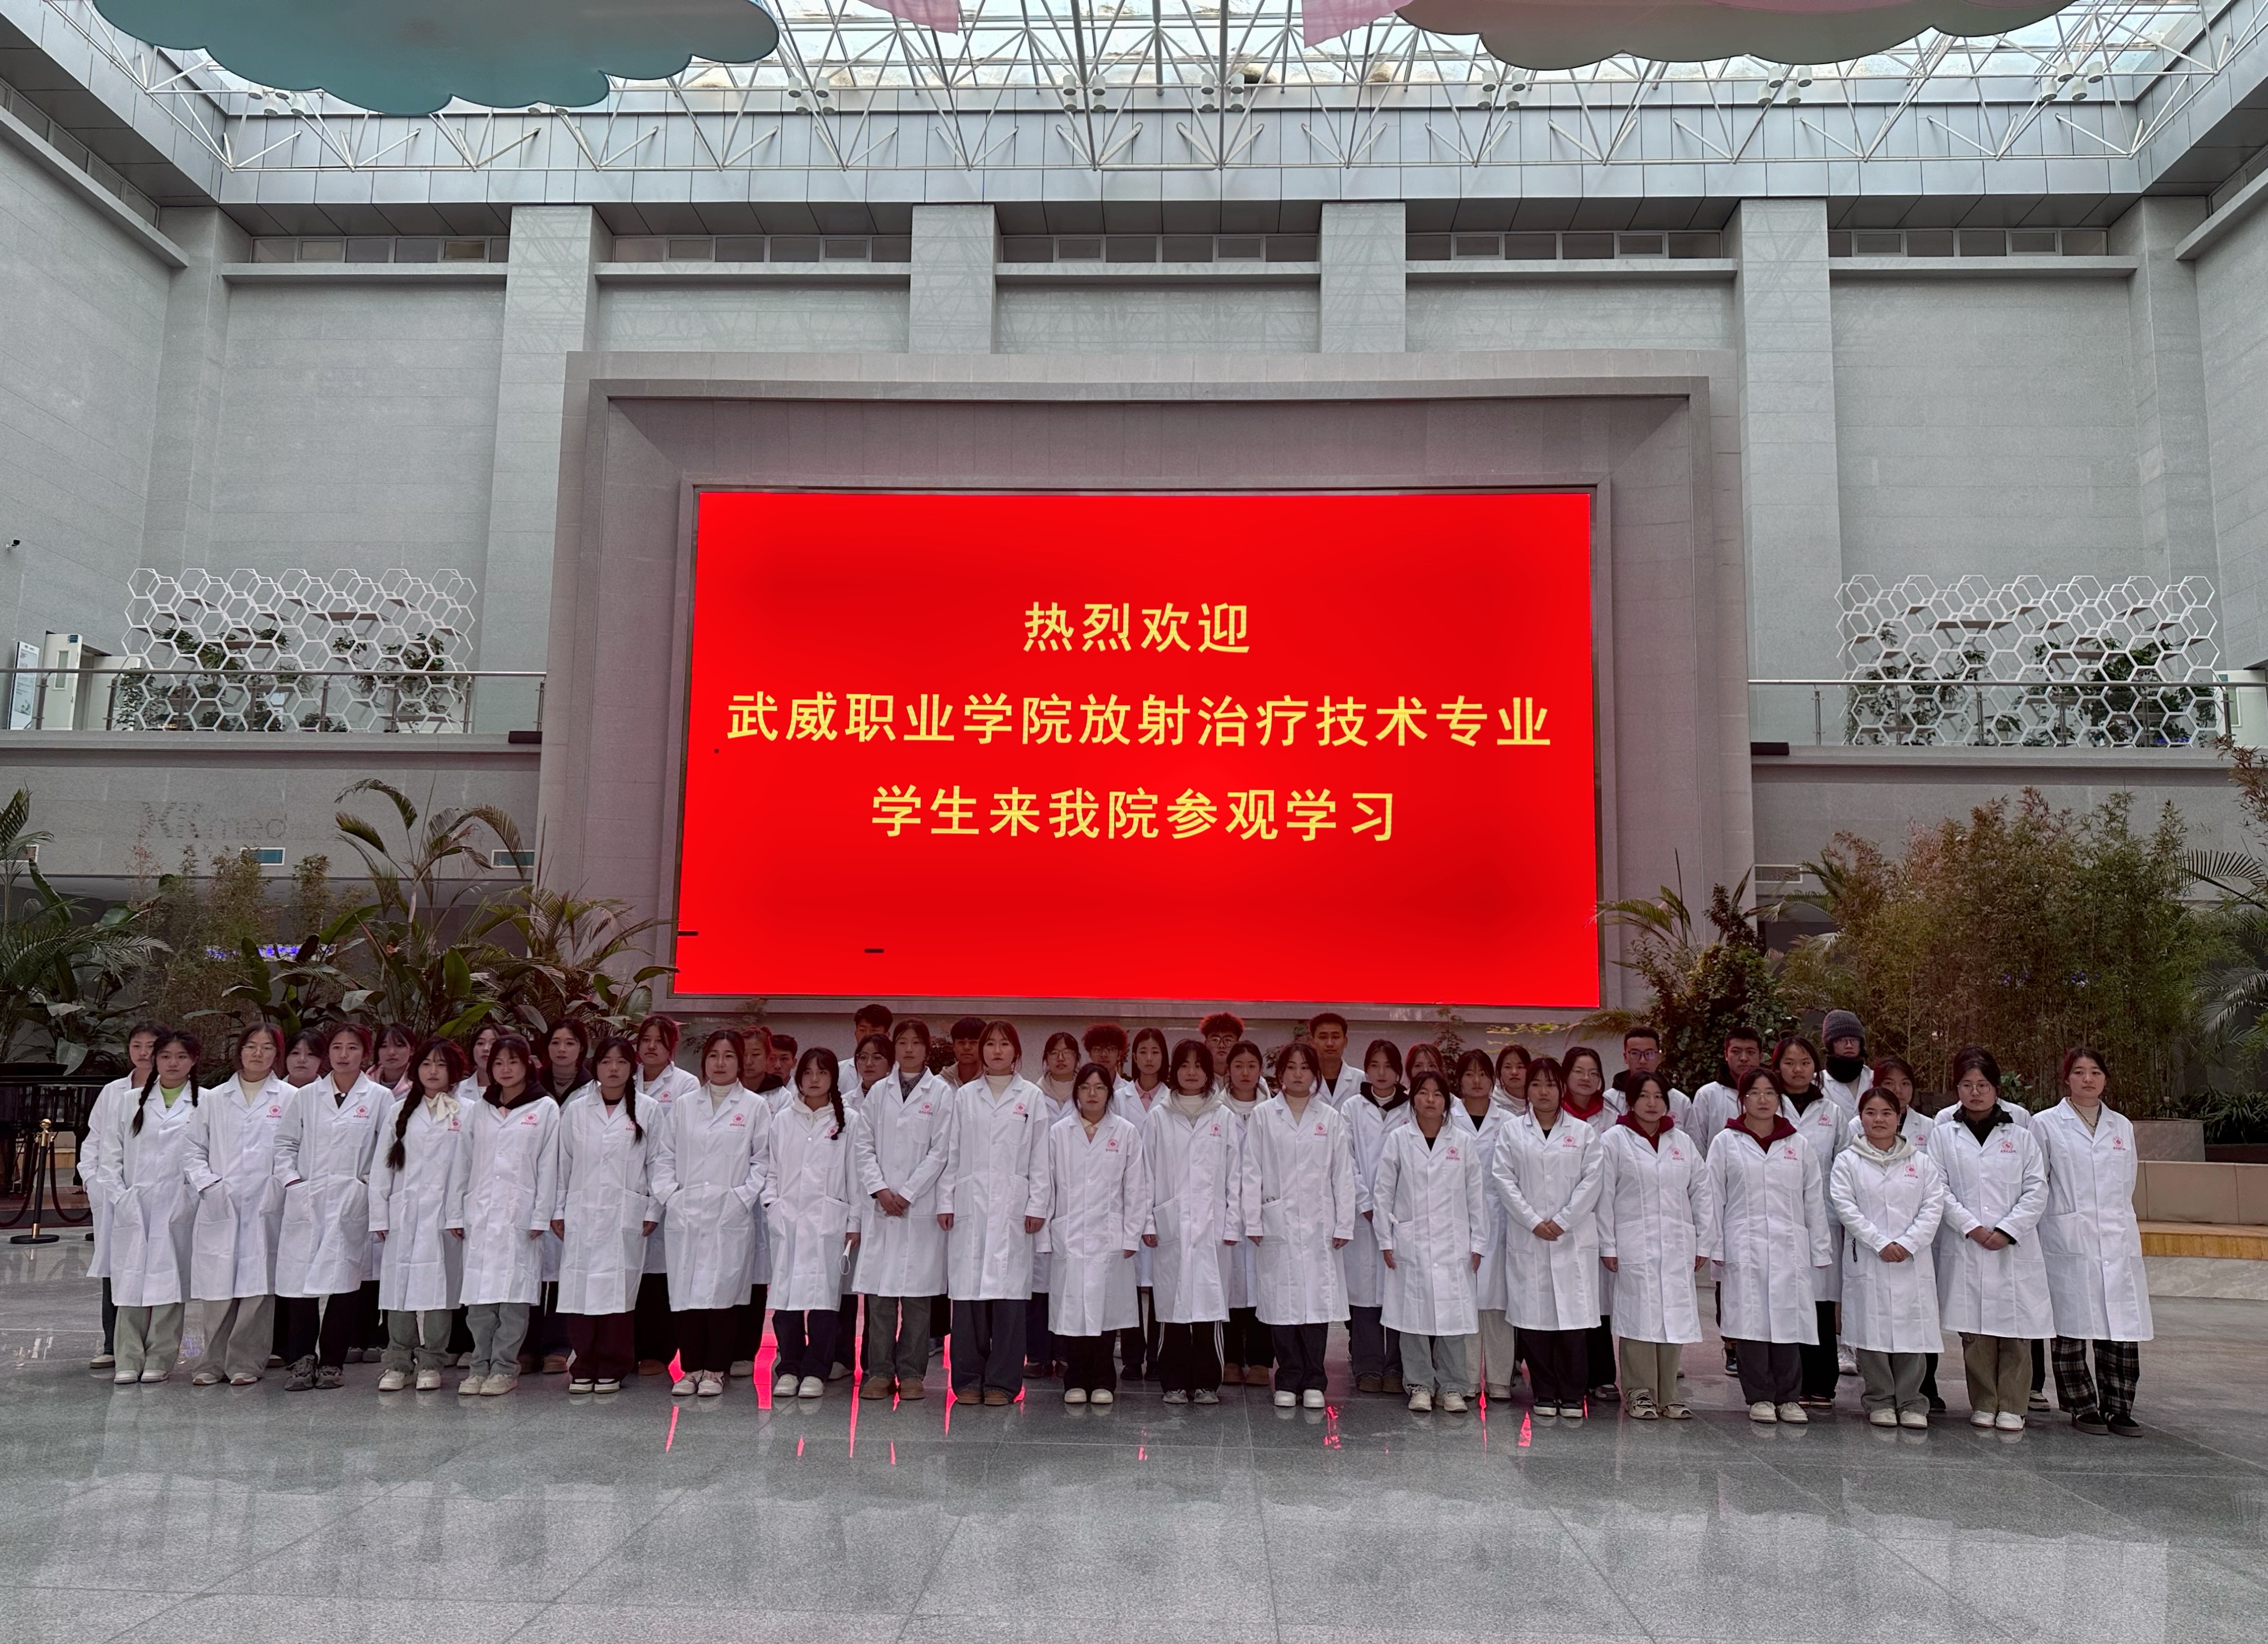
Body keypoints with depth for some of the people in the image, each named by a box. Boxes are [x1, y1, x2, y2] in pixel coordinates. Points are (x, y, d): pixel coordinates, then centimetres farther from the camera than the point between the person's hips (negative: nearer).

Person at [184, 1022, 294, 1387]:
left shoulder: (289, 1099, 5)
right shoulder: (214, 1099, 13)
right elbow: (193, 1149, 13)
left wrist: (282, 1187, -11)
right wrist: (207, 1184, -2)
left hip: (265, 1208, -2)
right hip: (219, 1209, 2)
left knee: (257, 1287, -2)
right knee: (216, 1288, 2)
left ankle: (246, 1362, 8)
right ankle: (214, 1362, 13)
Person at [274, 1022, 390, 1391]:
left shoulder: (379, 1098, 4)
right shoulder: (306, 1096, 11)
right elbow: (285, 1143, 14)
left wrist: (372, 1182, -6)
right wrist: (291, 1178, 1)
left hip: (351, 1203, -2)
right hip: (305, 1200, 2)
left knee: (343, 1281, -3)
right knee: (298, 1279, -4)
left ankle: (332, 1362, 8)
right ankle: (301, 1360, 6)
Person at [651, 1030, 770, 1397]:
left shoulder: (755, 1107, 5)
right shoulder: (683, 1106, 13)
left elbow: (764, 1160, 2)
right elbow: (662, 1156, 12)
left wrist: (743, 1197, -7)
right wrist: (668, 1195, 0)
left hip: (731, 1216, -2)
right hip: (684, 1215, 3)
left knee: (723, 1291, -5)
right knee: (684, 1292, 1)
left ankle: (715, 1370, 7)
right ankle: (690, 1368, 13)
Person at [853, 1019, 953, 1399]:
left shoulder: (941, 1093, 3)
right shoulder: (878, 1093, 12)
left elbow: (941, 1150, -2)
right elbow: (864, 1144, 8)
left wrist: (906, 1194, -8)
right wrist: (880, 1189, -6)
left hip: (921, 1206, -2)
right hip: (879, 1206, 2)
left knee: (916, 1291, -1)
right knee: (879, 1291, 0)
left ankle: (911, 1373, 7)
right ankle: (879, 1372, 7)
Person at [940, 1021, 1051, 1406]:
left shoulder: (1031, 1097, 8)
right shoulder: (965, 1096, 11)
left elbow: (1040, 1157, 5)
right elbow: (951, 1153, 10)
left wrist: (1037, 1205, -1)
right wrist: (946, 1202, 3)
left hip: (1012, 1207, -1)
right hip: (969, 1205, 1)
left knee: (1008, 1291, -3)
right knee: (968, 1290, 0)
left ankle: (1002, 1382, 5)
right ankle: (969, 1379, 9)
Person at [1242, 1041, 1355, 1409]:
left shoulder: (1330, 1119, 9)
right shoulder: (1262, 1116, 5)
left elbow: (1343, 1176, 8)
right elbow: (1252, 1172, 3)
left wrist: (1343, 1225, 2)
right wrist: (1253, 1222, -3)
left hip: (1318, 1225, 1)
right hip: (1277, 1223, -1)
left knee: (1318, 1300, -2)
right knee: (1281, 1301, 0)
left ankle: (1312, 1382, 8)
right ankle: (1288, 1381, 11)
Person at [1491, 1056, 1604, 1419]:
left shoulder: (1583, 1132, 9)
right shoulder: (1512, 1132, 9)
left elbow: (1592, 1180, 1)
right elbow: (1503, 1178, 1)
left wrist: (1562, 1221, -8)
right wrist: (1533, 1221, -8)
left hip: (1573, 1237, 0)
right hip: (1526, 1238, 1)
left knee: (1574, 1315, -4)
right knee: (1534, 1318, 1)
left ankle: (1572, 1394, 6)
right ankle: (1544, 1393, 12)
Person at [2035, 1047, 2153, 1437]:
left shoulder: (2122, 1127, 14)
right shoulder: (2046, 1125, 2)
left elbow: (2126, 1186, 21)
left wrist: (2118, 1224, 15)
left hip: (2118, 1242, 3)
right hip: (2067, 1242, -3)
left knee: (2123, 1330, -1)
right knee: (2071, 1330, -1)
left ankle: (2118, 1407, 11)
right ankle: (2082, 1406, 11)